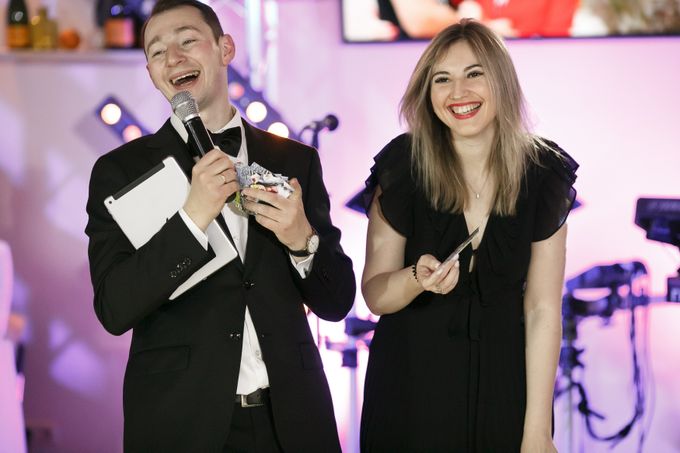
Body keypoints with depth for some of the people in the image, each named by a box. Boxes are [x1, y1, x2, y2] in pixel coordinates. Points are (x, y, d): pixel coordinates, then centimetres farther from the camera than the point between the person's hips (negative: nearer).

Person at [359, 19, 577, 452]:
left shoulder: (543, 175, -7)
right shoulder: (402, 166, -10)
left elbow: (543, 311, -6)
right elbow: (374, 294, -3)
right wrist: (418, 278, -26)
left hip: (503, 392, 1)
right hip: (410, 392, 0)